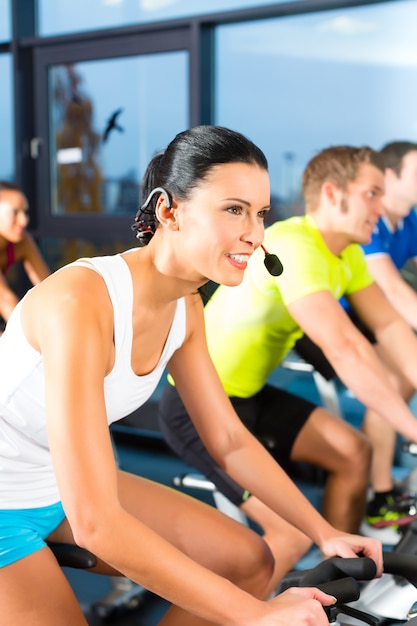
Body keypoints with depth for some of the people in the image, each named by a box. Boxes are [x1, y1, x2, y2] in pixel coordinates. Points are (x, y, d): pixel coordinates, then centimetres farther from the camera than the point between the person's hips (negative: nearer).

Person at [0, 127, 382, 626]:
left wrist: (324, 533, -1)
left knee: (250, 563, 3)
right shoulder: (80, 300, -33)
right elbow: (96, 524, -35)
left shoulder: (185, 308, -6)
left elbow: (230, 441, 5)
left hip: (73, 483, 7)